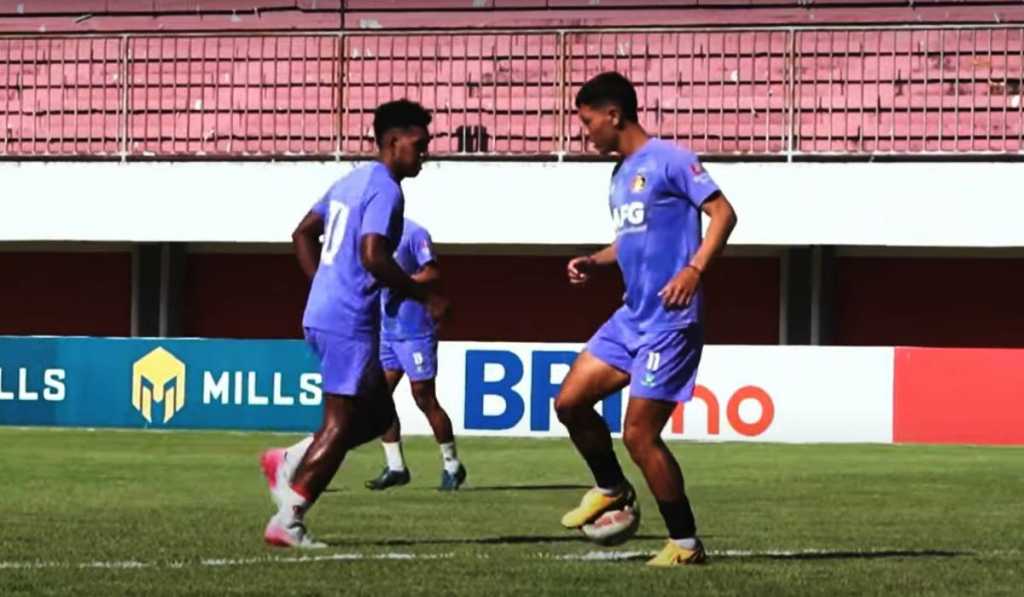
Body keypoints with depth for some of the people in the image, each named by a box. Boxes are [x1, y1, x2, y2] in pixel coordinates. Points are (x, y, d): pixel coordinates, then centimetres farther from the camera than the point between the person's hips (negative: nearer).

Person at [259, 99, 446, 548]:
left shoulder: (352, 181, 16)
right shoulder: (385, 190, -13)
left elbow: (303, 234, 23)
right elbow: (372, 257, -25)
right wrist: (423, 295, -15)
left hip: (325, 313, 10)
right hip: (349, 322, -10)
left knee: (377, 414, 16)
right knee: (341, 424, -4)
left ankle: (290, 462, 10)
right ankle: (288, 520, -3)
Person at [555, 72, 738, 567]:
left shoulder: (668, 160, -12)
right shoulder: (620, 174, 16)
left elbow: (723, 213, -16)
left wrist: (694, 270, -28)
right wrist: (595, 262, 11)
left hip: (668, 323, -9)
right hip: (631, 317, 9)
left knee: (639, 434, -9)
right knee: (570, 402, 6)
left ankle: (685, 543, 3)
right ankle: (612, 490, 28)